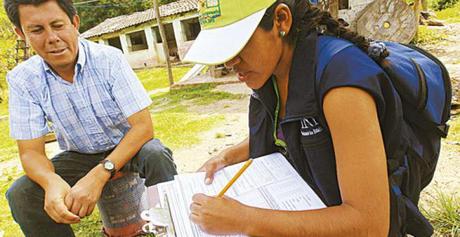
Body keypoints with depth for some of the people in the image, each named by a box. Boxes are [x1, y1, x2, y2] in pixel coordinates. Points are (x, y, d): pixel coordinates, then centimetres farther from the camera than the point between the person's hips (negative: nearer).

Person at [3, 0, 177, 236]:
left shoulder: (109, 59, -21)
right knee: (20, 195, -20)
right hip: (79, 156, 2)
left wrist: (98, 176, -38)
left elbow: (143, 126, -25)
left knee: (156, 155, -33)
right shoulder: (22, 80, -14)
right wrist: (52, 182, -37)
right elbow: (31, 151, -12)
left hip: (127, 147, -2)